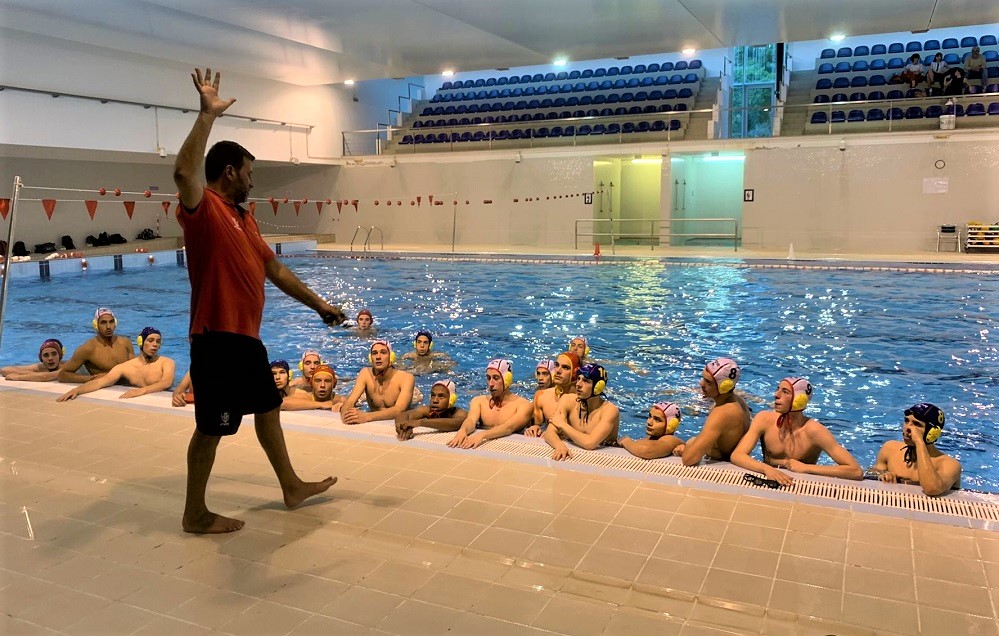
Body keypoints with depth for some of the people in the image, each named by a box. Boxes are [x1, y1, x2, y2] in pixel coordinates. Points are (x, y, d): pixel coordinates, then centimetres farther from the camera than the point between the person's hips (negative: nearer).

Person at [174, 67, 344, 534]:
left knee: (268, 408, 20)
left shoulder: (242, 218, 15)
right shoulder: (204, 209, -13)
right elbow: (183, 171, -36)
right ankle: (195, 514, 17)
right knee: (211, 427, 1)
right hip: (217, 338, -10)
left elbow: (275, 270, 19)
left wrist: (318, 304, 18)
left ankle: (292, 486, 36)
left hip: (246, 336, 10)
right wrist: (208, 114, -32)